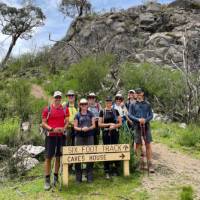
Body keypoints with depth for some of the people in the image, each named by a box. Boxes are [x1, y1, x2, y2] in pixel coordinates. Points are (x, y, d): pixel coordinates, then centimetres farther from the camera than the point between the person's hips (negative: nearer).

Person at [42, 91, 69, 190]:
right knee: (48, 157, -2)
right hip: (50, 135, -2)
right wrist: (52, 129, -16)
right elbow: (43, 123, -2)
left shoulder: (65, 109, 6)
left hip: (61, 135, 3)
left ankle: (56, 177, 23)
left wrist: (64, 128, -11)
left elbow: (67, 121, 9)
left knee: (58, 157, 9)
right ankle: (47, 180, 6)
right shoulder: (47, 109, -1)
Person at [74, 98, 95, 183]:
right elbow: (75, 127, 4)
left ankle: (89, 176, 12)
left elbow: (93, 125, 5)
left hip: (89, 136, 1)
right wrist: (81, 129, -14)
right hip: (79, 137, 0)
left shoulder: (90, 114, 9)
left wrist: (88, 128, -14)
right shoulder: (77, 115, 6)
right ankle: (78, 177, 10)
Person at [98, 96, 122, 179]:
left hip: (115, 133, 1)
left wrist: (114, 126, -12)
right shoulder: (102, 111, 4)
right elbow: (99, 124, -1)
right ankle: (107, 171, 11)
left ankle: (116, 169, 19)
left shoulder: (115, 111, 7)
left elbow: (120, 123, 6)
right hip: (106, 133, -1)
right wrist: (109, 124, -10)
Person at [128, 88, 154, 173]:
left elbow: (151, 115, 6)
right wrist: (138, 119, -15)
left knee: (148, 145, -2)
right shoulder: (133, 105, 5)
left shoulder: (147, 104, 7)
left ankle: (150, 164, 4)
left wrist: (145, 120, -13)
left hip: (146, 126, 0)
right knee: (138, 145, 4)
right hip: (137, 127, 0)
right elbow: (130, 115, 0)